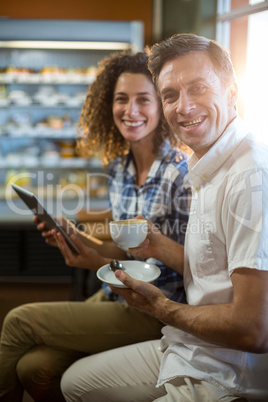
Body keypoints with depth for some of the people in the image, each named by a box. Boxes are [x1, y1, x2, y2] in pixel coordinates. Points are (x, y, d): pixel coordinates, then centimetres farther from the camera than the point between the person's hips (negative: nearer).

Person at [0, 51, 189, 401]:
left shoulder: (182, 175, -17)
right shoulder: (119, 168, 6)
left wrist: (99, 264, -18)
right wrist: (76, 238, -6)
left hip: (155, 314, -6)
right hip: (116, 299, 6)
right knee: (34, 367, -13)